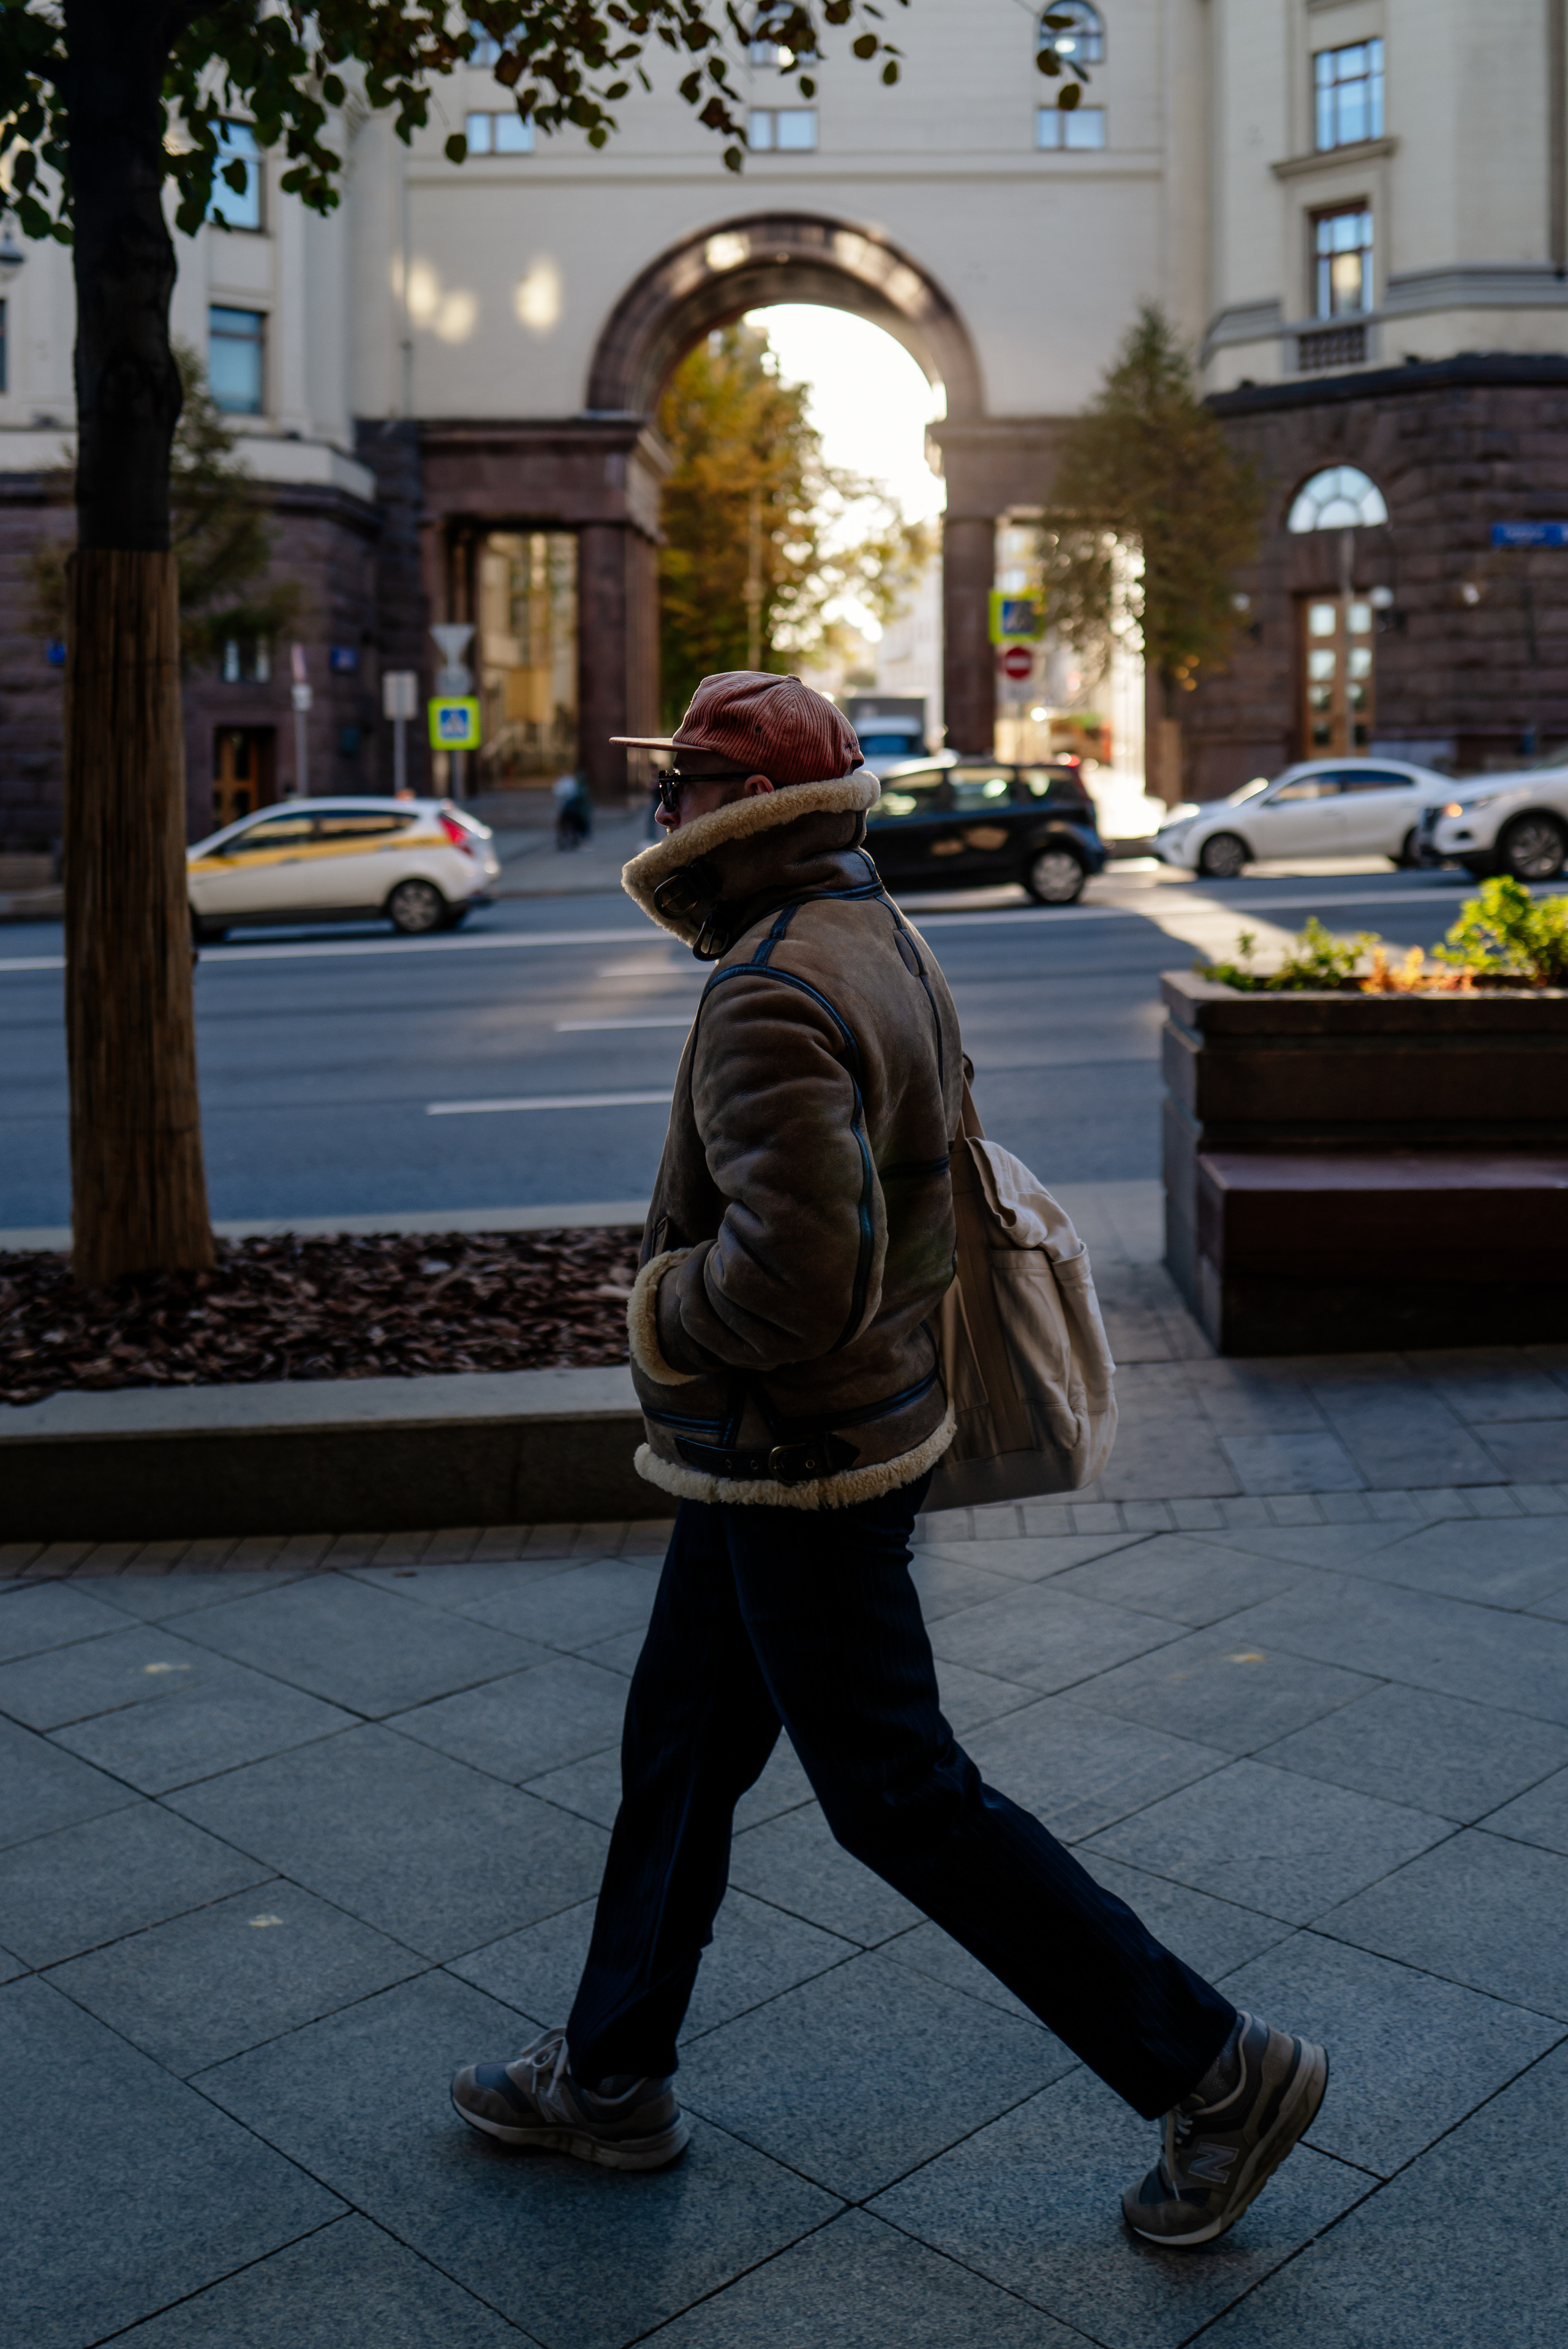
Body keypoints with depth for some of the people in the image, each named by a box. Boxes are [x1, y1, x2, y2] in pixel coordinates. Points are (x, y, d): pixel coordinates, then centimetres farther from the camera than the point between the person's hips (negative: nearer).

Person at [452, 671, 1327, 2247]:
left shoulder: (773, 1001, -26)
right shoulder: (877, 942, 7)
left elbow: (797, 1273, -35)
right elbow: (906, 1177, 17)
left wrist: (665, 1306, -16)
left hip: (799, 1465, -10)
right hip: (802, 1441, 10)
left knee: (900, 1798, 2)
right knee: (678, 1748, 19)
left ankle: (1216, 2072, 15)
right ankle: (609, 2078, 36)